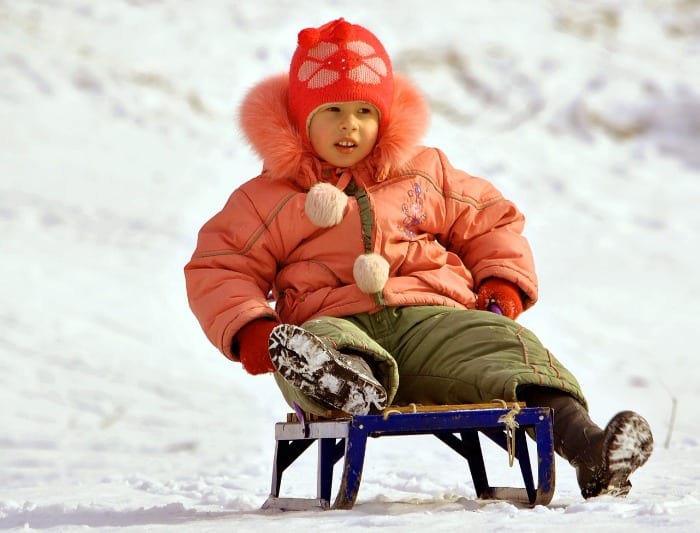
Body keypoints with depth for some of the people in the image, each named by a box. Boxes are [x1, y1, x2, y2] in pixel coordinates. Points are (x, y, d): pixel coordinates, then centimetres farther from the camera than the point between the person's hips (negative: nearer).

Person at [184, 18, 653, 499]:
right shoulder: (270, 198, 15)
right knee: (306, 348, -39)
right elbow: (218, 270, 13)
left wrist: (503, 288, 10)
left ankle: (584, 443, -52)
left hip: (431, 318, 2)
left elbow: (492, 222, 30)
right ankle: (352, 385, -76)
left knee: (510, 347, -29)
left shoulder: (425, 173, 23)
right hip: (336, 321, -1)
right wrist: (249, 331, -7)